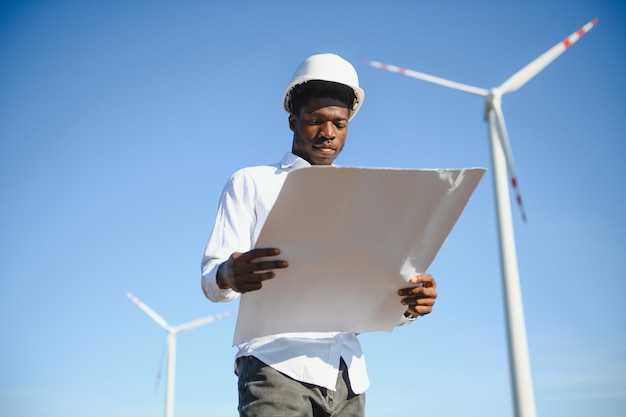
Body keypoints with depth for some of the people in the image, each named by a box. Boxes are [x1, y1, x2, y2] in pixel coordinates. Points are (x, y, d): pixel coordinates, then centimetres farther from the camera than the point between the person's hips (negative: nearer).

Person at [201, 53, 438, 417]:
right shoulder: (251, 183, 10)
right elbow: (211, 280, 0)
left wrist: (408, 303, -8)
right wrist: (229, 276, -24)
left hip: (347, 377, 4)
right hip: (278, 365, -4)